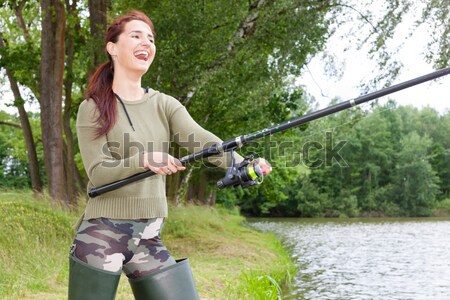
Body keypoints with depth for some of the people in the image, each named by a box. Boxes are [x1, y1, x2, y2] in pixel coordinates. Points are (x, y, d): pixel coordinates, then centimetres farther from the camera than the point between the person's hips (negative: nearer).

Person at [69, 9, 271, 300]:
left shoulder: (165, 105, 7)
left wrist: (242, 165, -28)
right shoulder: (92, 109, -3)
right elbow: (97, 173, -11)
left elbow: (201, 140, -10)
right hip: (102, 234, -3)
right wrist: (143, 160, -29)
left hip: (154, 237, 4)